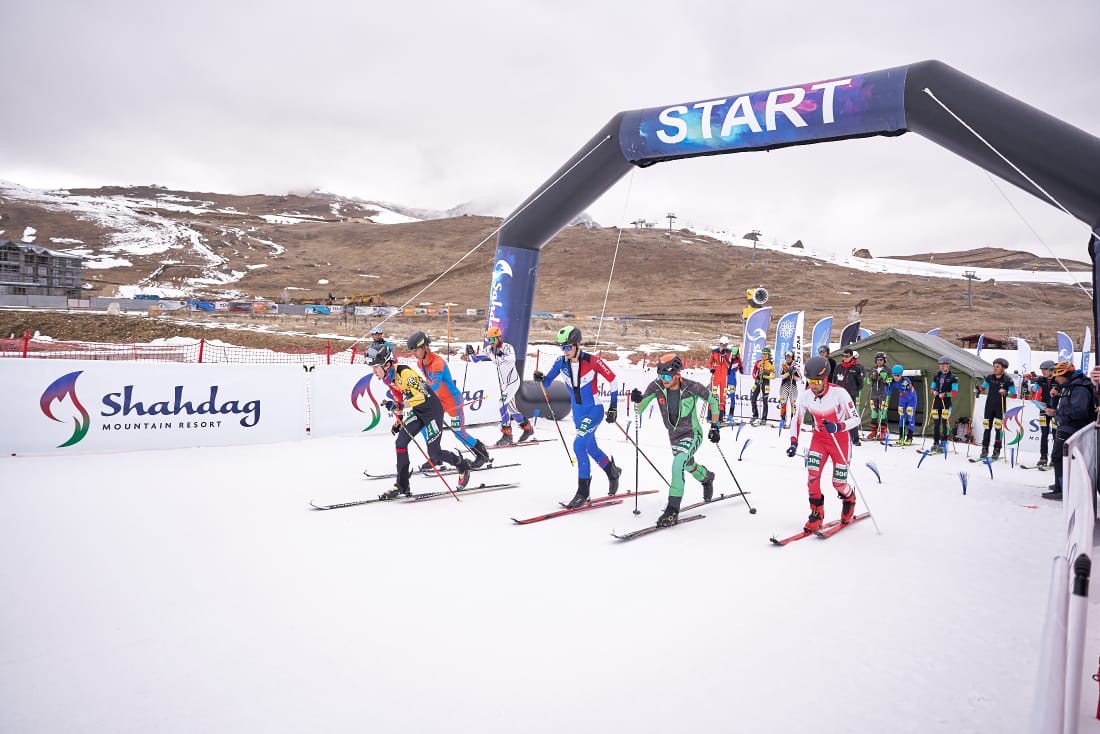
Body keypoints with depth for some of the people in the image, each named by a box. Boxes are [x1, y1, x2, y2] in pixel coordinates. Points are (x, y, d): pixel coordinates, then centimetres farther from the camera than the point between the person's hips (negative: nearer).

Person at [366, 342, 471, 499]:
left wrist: (398, 406, -44)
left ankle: (462, 466, 23)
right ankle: (402, 486, 3)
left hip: (432, 409, -8)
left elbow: (421, 396, -35)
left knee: (434, 455, -4)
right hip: (416, 411, 8)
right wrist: (398, 420, 13)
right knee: (400, 442, -5)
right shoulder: (387, 377, -1)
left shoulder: (405, 373, -28)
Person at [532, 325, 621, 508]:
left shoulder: (592, 361, -20)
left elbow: (612, 379, -10)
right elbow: (547, 382, 0)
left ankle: (583, 491, -8)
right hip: (577, 411, 6)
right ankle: (612, 472, 47)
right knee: (590, 448, 19)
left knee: (579, 445, -20)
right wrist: (540, 378, -24)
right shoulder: (561, 362, -7)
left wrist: (613, 407, -10)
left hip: (594, 410, -6)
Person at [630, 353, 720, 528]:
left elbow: (712, 400, -7)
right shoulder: (656, 386, -17)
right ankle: (707, 477, 63)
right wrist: (637, 400, -35)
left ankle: (673, 510, -20)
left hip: (692, 434, -5)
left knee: (677, 465, -28)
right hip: (674, 435, 6)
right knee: (688, 465, 27)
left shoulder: (692, 387, -25)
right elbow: (640, 409, -12)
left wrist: (715, 426, -4)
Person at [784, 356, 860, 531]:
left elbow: (856, 419, -19)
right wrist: (794, 443, -11)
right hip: (819, 438, 3)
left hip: (840, 439, -3)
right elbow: (797, 419, 0)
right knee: (812, 476, -14)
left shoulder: (839, 393, -26)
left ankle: (849, 500, 39)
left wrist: (838, 427, -37)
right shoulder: (805, 395, -14)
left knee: (838, 482, 3)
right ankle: (816, 514, 2)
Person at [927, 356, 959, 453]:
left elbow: (955, 393, -7)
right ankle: (935, 443, 15)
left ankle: (943, 444, 0)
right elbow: (932, 388, 18)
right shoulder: (936, 376, 12)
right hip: (936, 402, 5)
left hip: (946, 402, -5)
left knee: (945, 423, -5)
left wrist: (945, 394, -20)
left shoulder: (952, 377, -3)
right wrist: (933, 392, -3)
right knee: (936, 423, 7)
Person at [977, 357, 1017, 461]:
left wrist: (1005, 393, -24)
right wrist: (979, 389, -4)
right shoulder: (989, 378, 4)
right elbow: (983, 388, 18)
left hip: (1000, 407, -3)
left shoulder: (1008, 380, -8)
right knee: (987, 427, 4)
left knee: (998, 428, -3)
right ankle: (984, 449, 11)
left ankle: (996, 450, 6)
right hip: (989, 406, 3)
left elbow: (1014, 395, -6)